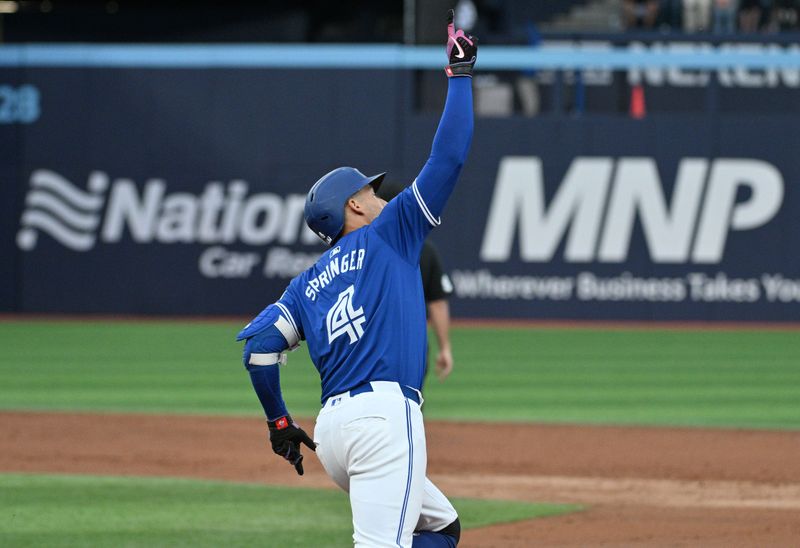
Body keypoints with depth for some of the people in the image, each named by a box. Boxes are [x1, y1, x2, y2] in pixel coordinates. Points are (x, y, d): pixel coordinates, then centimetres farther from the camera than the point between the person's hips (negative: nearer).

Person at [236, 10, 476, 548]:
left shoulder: (308, 283, 22)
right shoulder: (388, 235, 8)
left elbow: (259, 343, 10)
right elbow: (448, 157, 4)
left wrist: (279, 421, 19)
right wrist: (460, 73, 12)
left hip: (331, 425, 7)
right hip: (385, 413, -7)